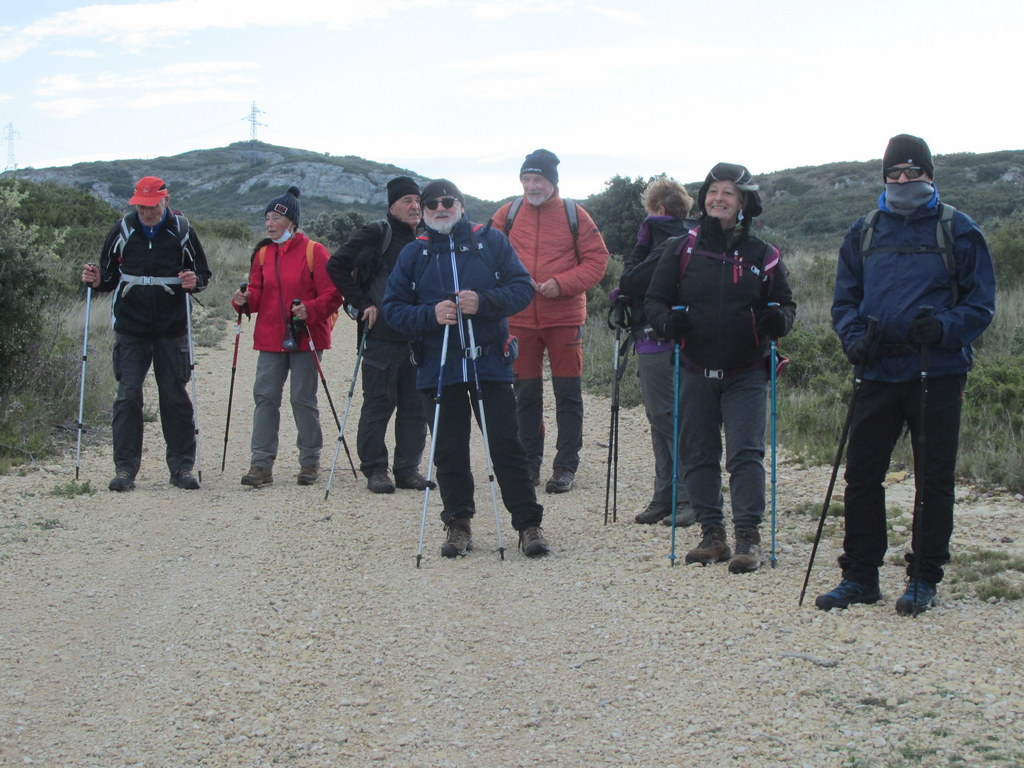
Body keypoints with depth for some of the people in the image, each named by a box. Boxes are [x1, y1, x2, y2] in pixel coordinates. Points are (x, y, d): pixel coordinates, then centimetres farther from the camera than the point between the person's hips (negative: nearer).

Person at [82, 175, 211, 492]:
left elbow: (203, 273, 8)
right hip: (130, 329, 1)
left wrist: (194, 281, -15)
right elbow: (110, 275, 12)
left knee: (175, 397, 3)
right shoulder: (122, 231, 4)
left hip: (172, 329, -1)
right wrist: (98, 280, -10)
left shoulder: (181, 230, 1)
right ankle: (125, 468, 0)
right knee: (128, 395, -5)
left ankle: (182, 467, 12)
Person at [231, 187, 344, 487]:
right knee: (265, 397, -1)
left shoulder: (313, 251, -5)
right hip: (270, 339, 5)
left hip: (305, 338, -4)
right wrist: (245, 299, -9)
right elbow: (257, 293, 13)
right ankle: (262, 464, 1)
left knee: (303, 400, 0)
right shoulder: (263, 253, 11)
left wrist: (310, 310, -25)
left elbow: (332, 295, -7)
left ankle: (310, 461, 14)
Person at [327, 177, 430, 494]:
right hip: (382, 334, -5)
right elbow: (337, 266, -7)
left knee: (415, 405, 6)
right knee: (378, 403, -2)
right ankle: (375, 469, 5)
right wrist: (361, 304, -9)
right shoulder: (376, 235, -3)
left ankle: (408, 468, 13)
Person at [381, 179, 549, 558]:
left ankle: (528, 524, 5)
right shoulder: (414, 254, 9)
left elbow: (523, 288, 1)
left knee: (506, 445, -2)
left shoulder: (491, 242, 5)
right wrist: (430, 315, -14)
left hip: (490, 361, -1)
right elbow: (393, 308, 5)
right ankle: (458, 524, 17)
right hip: (439, 367, 2)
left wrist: (484, 301, -16)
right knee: (449, 450, 5)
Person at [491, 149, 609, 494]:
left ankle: (566, 466, 8)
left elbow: (597, 260, -1)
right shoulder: (507, 215, 6)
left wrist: (562, 283, -14)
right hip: (520, 318, 2)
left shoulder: (574, 215, 1)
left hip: (565, 317, -2)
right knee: (526, 392, 8)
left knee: (568, 393, 1)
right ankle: (529, 464, 17)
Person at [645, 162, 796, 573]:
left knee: (746, 454, -7)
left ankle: (748, 536, -3)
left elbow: (786, 304, 10)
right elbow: (654, 300, 6)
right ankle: (712, 534, 16)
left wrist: (779, 320, -13)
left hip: (746, 374, -1)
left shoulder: (763, 255, 4)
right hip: (695, 372, 2)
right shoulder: (681, 250, 4)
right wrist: (666, 321, -16)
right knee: (698, 455, 6)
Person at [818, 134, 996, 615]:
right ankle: (859, 576, 14)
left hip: (938, 374, -3)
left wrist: (943, 328, -19)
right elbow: (844, 299, 13)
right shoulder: (864, 232, 11)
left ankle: (924, 579, 13)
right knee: (861, 475, 3)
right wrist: (854, 337, -7)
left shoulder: (957, 231, 1)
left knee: (933, 480, 3)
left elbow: (980, 304, 0)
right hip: (878, 373, 3)